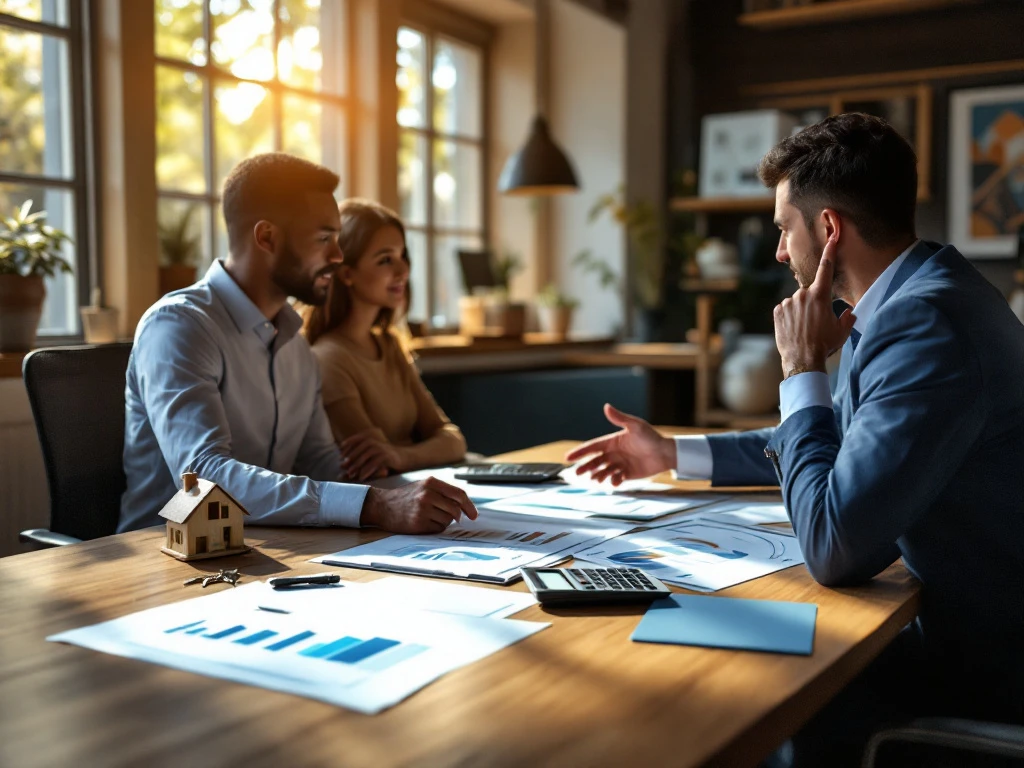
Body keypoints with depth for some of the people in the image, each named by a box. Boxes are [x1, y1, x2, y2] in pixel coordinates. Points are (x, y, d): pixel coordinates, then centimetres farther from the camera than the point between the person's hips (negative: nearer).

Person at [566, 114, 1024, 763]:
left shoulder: (928, 325, -28)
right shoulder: (919, 295, 5)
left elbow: (833, 549, -30)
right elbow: (838, 441, 19)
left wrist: (803, 369, -19)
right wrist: (672, 453, 20)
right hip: (958, 620, 8)